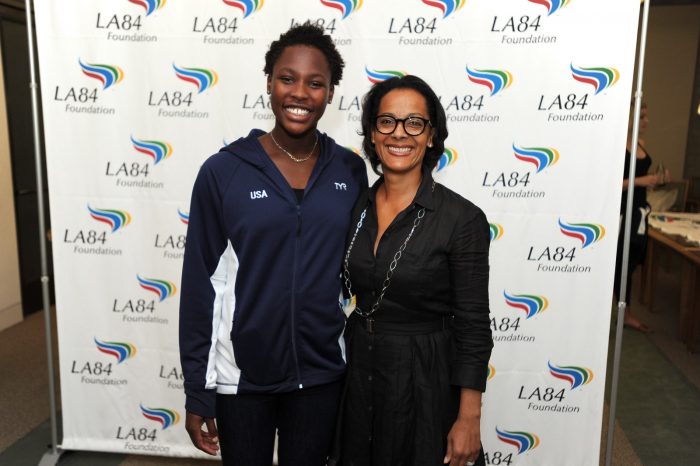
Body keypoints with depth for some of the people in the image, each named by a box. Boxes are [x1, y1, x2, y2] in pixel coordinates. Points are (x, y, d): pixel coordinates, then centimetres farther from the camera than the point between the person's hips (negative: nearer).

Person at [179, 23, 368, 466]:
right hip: (241, 375, -2)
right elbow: (200, 285, -6)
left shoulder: (350, 171, -2)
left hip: (323, 374, 2)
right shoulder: (223, 171, -10)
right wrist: (197, 393, -3)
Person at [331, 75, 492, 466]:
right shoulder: (355, 207, -1)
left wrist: (469, 420, -12)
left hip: (424, 381, -4)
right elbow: (340, 296, 8)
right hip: (357, 375, 5)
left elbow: (473, 328, -13)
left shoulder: (463, 219, -16)